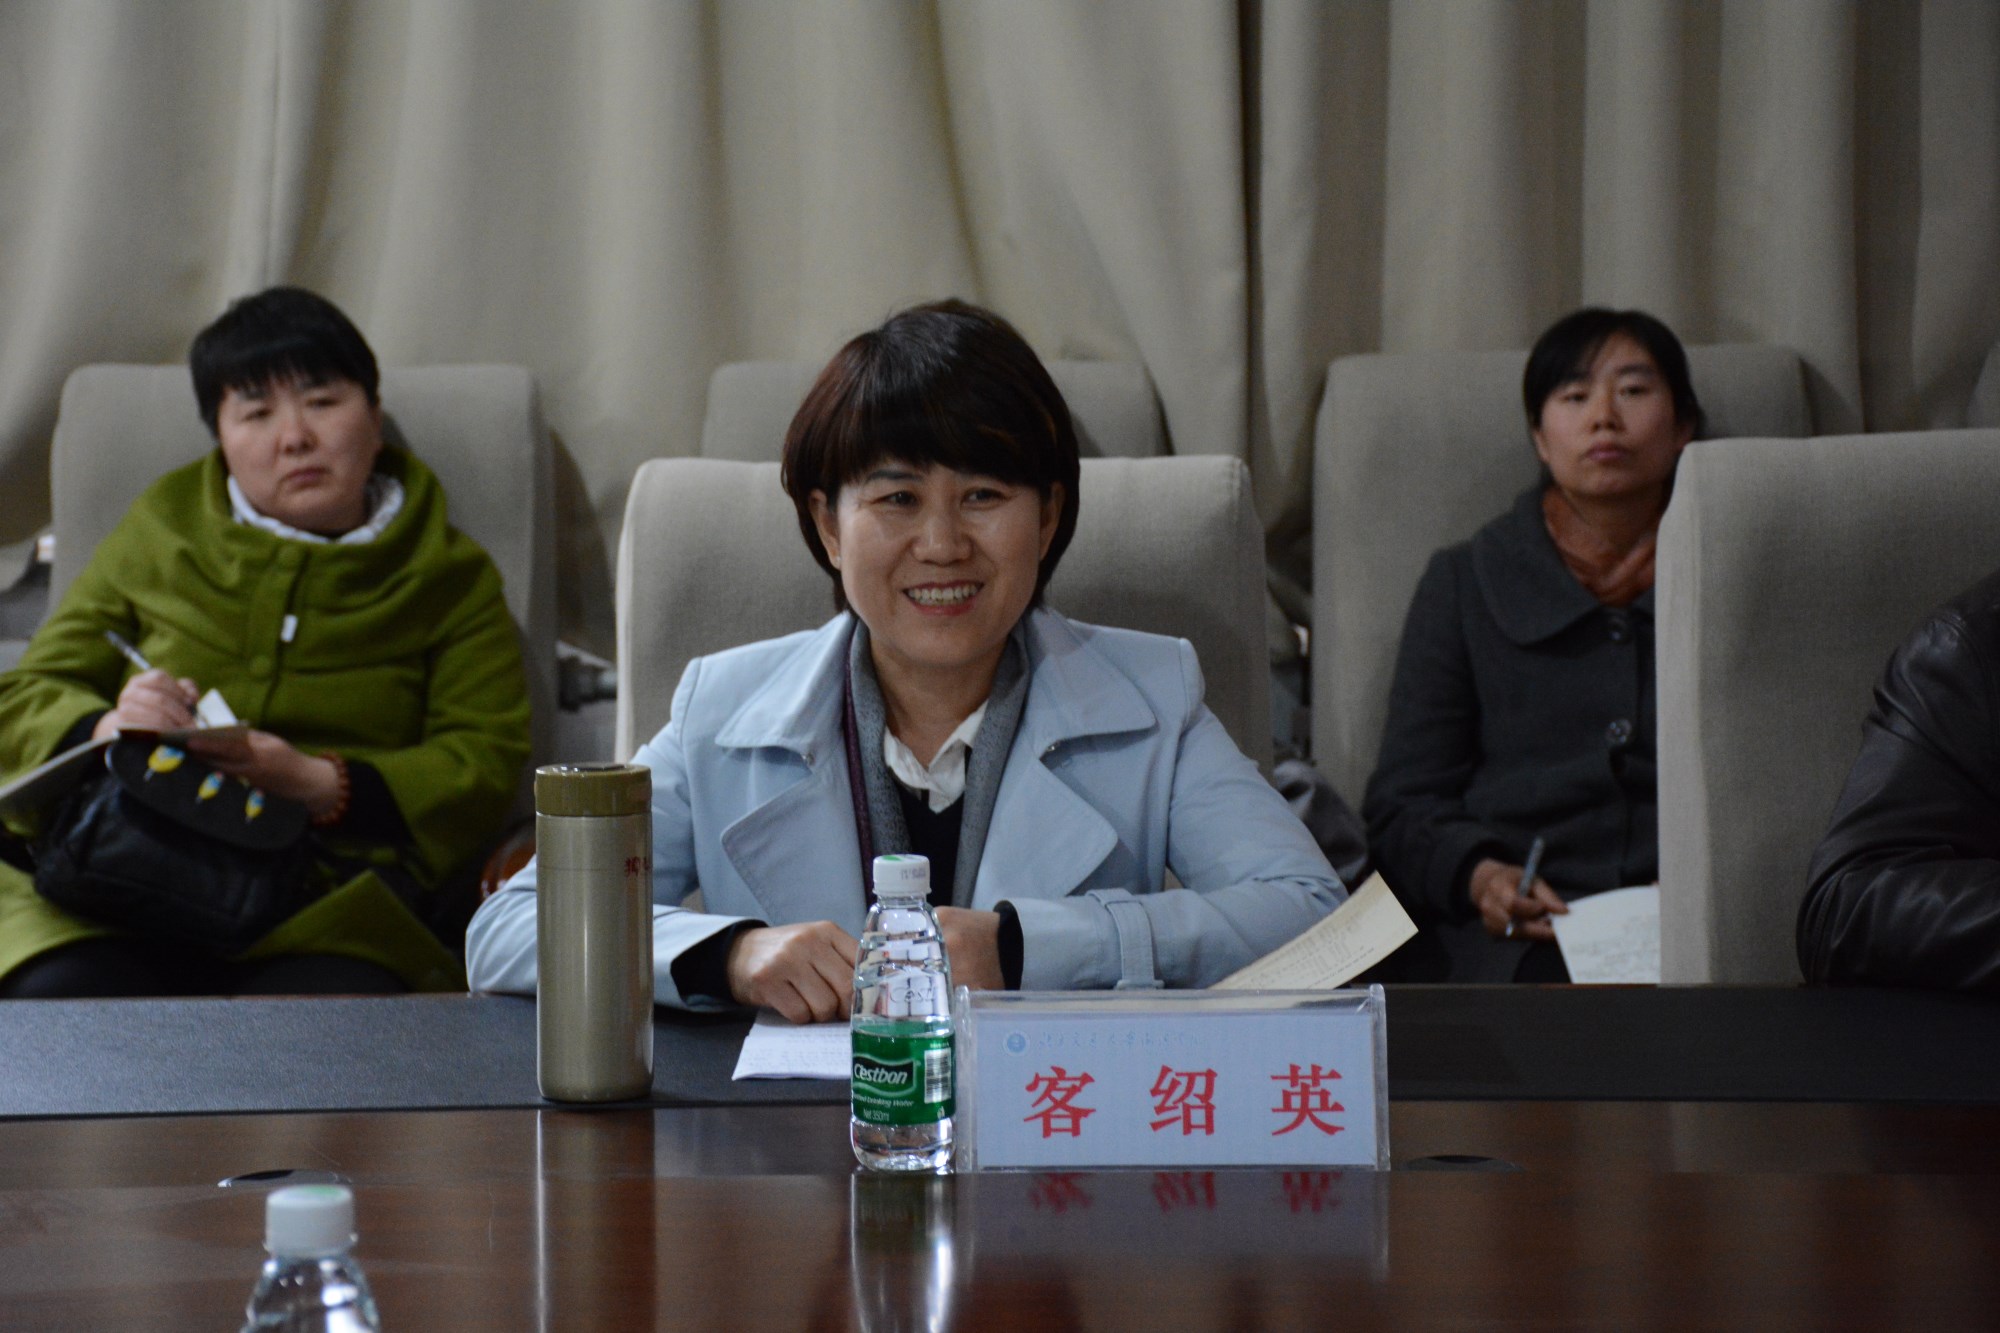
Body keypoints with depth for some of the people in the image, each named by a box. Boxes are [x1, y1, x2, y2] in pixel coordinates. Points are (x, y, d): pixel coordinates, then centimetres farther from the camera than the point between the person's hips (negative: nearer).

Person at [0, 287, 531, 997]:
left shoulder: (450, 576, 18)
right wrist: (106, 731, -6)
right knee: (57, 996, -34)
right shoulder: (161, 532, 22)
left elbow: (487, 765, 6)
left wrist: (319, 785, -12)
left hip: (329, 903, -1)